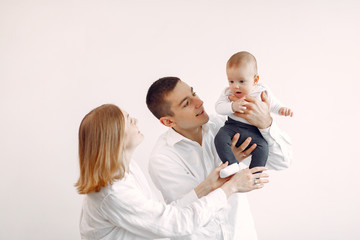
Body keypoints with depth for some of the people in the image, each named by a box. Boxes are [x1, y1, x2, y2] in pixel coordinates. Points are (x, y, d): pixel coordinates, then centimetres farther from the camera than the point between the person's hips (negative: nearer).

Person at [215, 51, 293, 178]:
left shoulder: (262, 92, 1)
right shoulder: (228, 92, 4)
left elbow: (273, 105, 14)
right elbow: (219, 107, -8)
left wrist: (282, 109, -8)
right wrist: (233, 106, -26)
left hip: (253, 131, -1)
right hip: (232, 126, 2)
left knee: (262, 147, -27)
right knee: (220, 138, -27)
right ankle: (232, 165, -25)